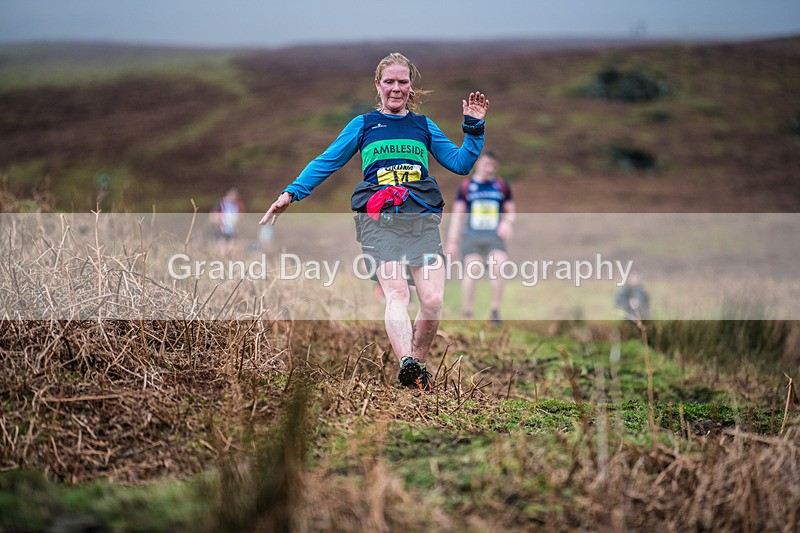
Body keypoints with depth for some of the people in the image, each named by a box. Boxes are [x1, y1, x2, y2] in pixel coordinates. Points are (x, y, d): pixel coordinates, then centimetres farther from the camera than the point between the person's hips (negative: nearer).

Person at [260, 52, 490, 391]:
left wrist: (473, 127, 11)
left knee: (433, 300, -15)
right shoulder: (364, 124, 18)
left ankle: (418, 366, 1)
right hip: (379, 219, -2)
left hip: (422, 219, 2)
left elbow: (461, 164, 22)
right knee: (396, 293, -23)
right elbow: (326, 162, 16)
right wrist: (290, 194, 6)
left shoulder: (424, 126, 23)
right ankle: (408, 366, -41)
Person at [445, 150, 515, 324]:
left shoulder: (502, 185, 10)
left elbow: (511, 210, 19)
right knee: (471, 270, -14)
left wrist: (508, 222, -4)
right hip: (471, 236, -1)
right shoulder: (466, 186, 6)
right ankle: (467, 314, -5)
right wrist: (452, 241, 4)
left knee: (498, 268, -19)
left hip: (495, 236, 1)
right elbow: (457, 214, 8)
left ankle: (495, 311, -9)